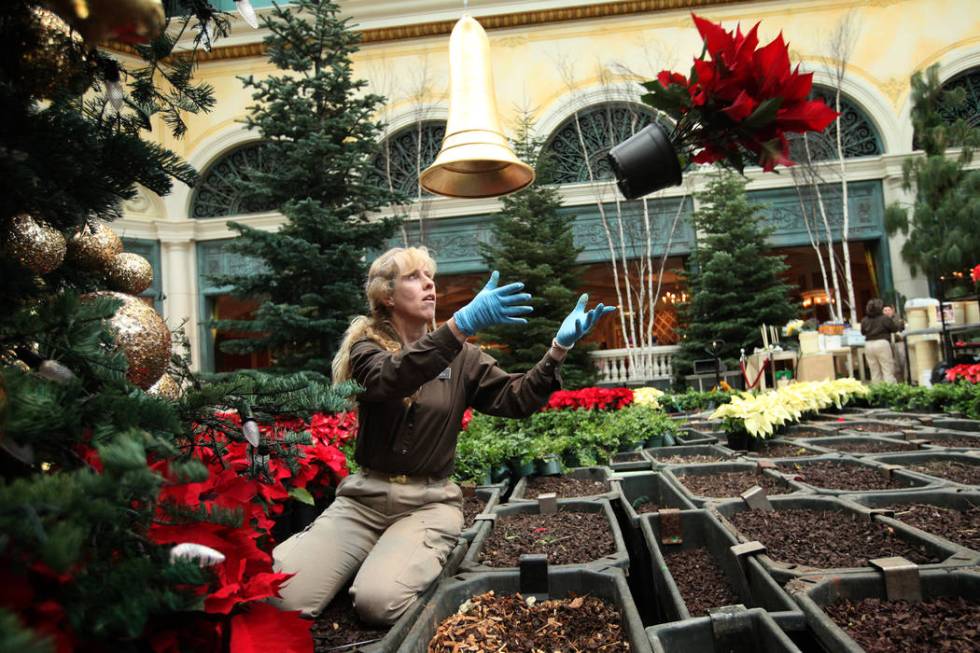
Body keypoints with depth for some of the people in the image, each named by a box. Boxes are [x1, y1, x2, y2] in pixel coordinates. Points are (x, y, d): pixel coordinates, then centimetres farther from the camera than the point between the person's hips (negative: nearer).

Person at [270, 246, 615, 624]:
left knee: (379, 602, -26)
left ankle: (421, 559, 6)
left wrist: (560, 346, -22)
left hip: (429, 501, 0)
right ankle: (371, 552, 8)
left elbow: (515, 399, -5)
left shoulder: (461, 357, 5)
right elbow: (390, 378, -26)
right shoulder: (366, 347, -2)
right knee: (281, 595, -18)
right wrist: (464, 323, -40)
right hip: (364, 496, 0)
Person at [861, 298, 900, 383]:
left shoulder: (864, 320, 4)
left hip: (868, 345, 4)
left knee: (874, 372, 9)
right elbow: (895, 328, 4)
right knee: (888, 370, 1)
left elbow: (863, 332, 13)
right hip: (882, 343, -4)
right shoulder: (885, 318, -6)